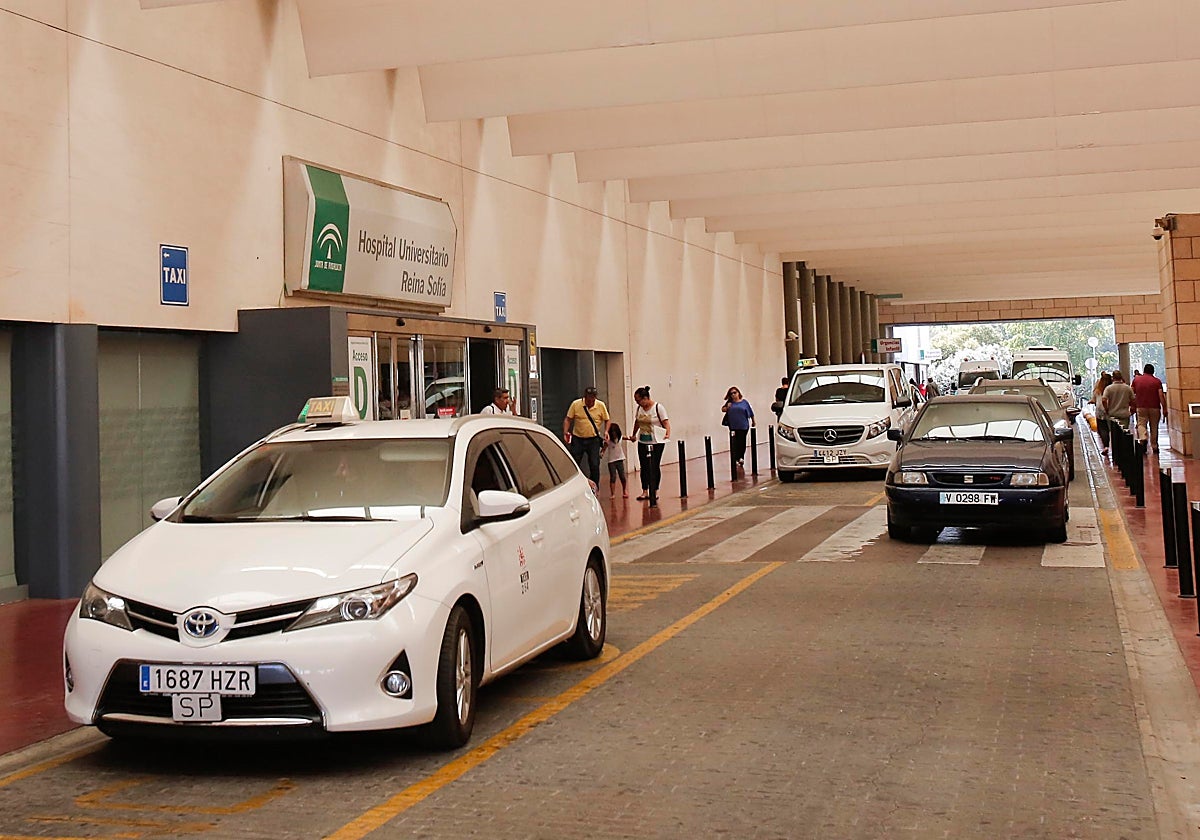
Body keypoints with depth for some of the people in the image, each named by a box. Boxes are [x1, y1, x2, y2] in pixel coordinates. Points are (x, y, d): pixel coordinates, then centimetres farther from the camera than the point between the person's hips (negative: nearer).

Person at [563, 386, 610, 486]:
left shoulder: (601, 406, -4)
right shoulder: (576, 404, -6)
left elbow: (607, 420, 6)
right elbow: (568, 419, -1)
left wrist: (606, 431, -12)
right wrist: (565, 432, -15)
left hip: (593, 440, 0)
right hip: (577, 439, 0)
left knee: (594, 465, 0)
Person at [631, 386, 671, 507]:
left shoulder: (658, 407, -11)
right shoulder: (639, 408, 6)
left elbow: (666, 422, -14)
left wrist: (667, 433, -30)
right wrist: (634, 435, 29)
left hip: (657, 442, -5)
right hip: (642, 442, 5)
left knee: (655, 466, -3)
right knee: (644, 467, 5)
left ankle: (655, 491, 8)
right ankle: (645, 491, 12)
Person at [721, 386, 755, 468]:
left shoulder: (744, 402, 1)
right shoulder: (730, 402, 4)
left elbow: (750, 413, 8)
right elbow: (723, 409, 10)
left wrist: (753, 421, 14)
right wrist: (727, 408, -11)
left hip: (743, 426, 0)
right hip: (733, 426, 0)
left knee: (742, 442, 8)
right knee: (734, 443, -5)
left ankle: (741, 457, 22)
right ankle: (735, 459, -3)